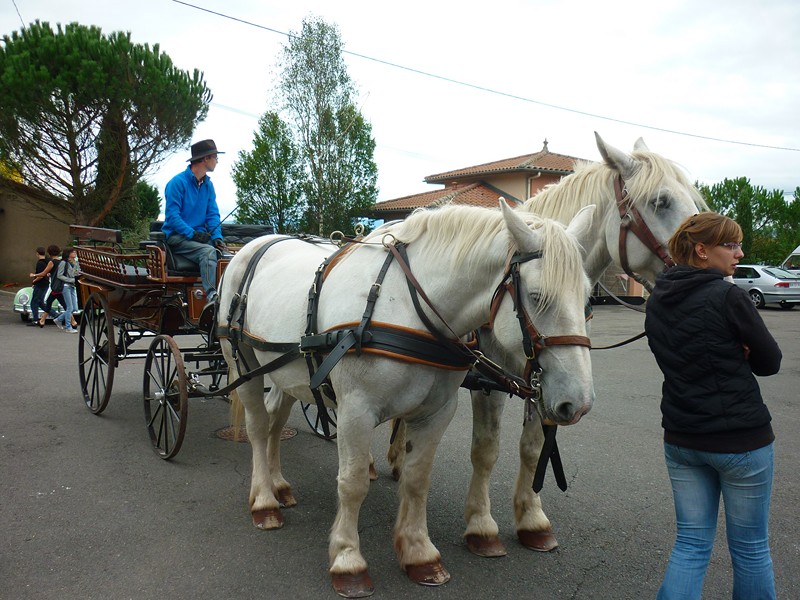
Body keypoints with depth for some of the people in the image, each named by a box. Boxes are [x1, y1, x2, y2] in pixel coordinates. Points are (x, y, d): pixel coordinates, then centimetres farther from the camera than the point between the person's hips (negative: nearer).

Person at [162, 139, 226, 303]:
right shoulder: (178, 182, -8)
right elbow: (172, 216, -13)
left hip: (200, 236, 7)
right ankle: (211, 295, -43)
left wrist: (217, 237, -8)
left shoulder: (208, 185, 13)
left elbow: (213, 214, 10)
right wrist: (193, 234, -22)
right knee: (208, 251, -33)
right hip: (177, 237, -6)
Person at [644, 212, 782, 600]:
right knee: (750, 549, 14)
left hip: (680, 438, 6)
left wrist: (731, 352, -1)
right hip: (741, 440, -5)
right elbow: (770, 361, -7)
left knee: (691, 544, 14)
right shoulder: (729, 298, -18)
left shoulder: (656, 301, 1)